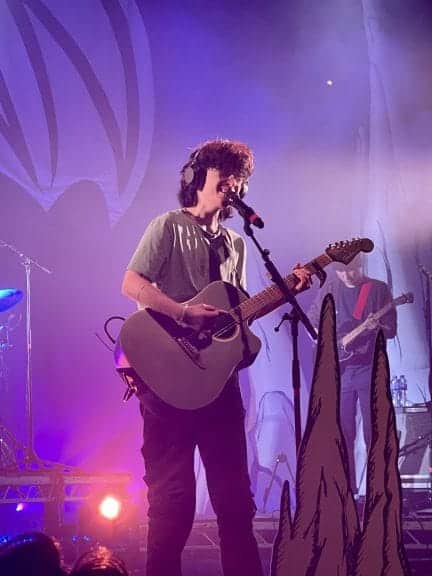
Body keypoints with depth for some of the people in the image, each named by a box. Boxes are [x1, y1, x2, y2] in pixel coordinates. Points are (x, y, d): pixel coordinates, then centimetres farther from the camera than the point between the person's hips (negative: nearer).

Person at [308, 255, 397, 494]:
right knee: (341, 432, 5)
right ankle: (346, 489, 13)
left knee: (374, 432, -4)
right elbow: (311, 321, 17)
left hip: (370, 368, -3)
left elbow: (391, 329, -1)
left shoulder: (378, 289, 0)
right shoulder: (329, 290, 7)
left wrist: (376, 327, -22)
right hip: (338, 370, 3)